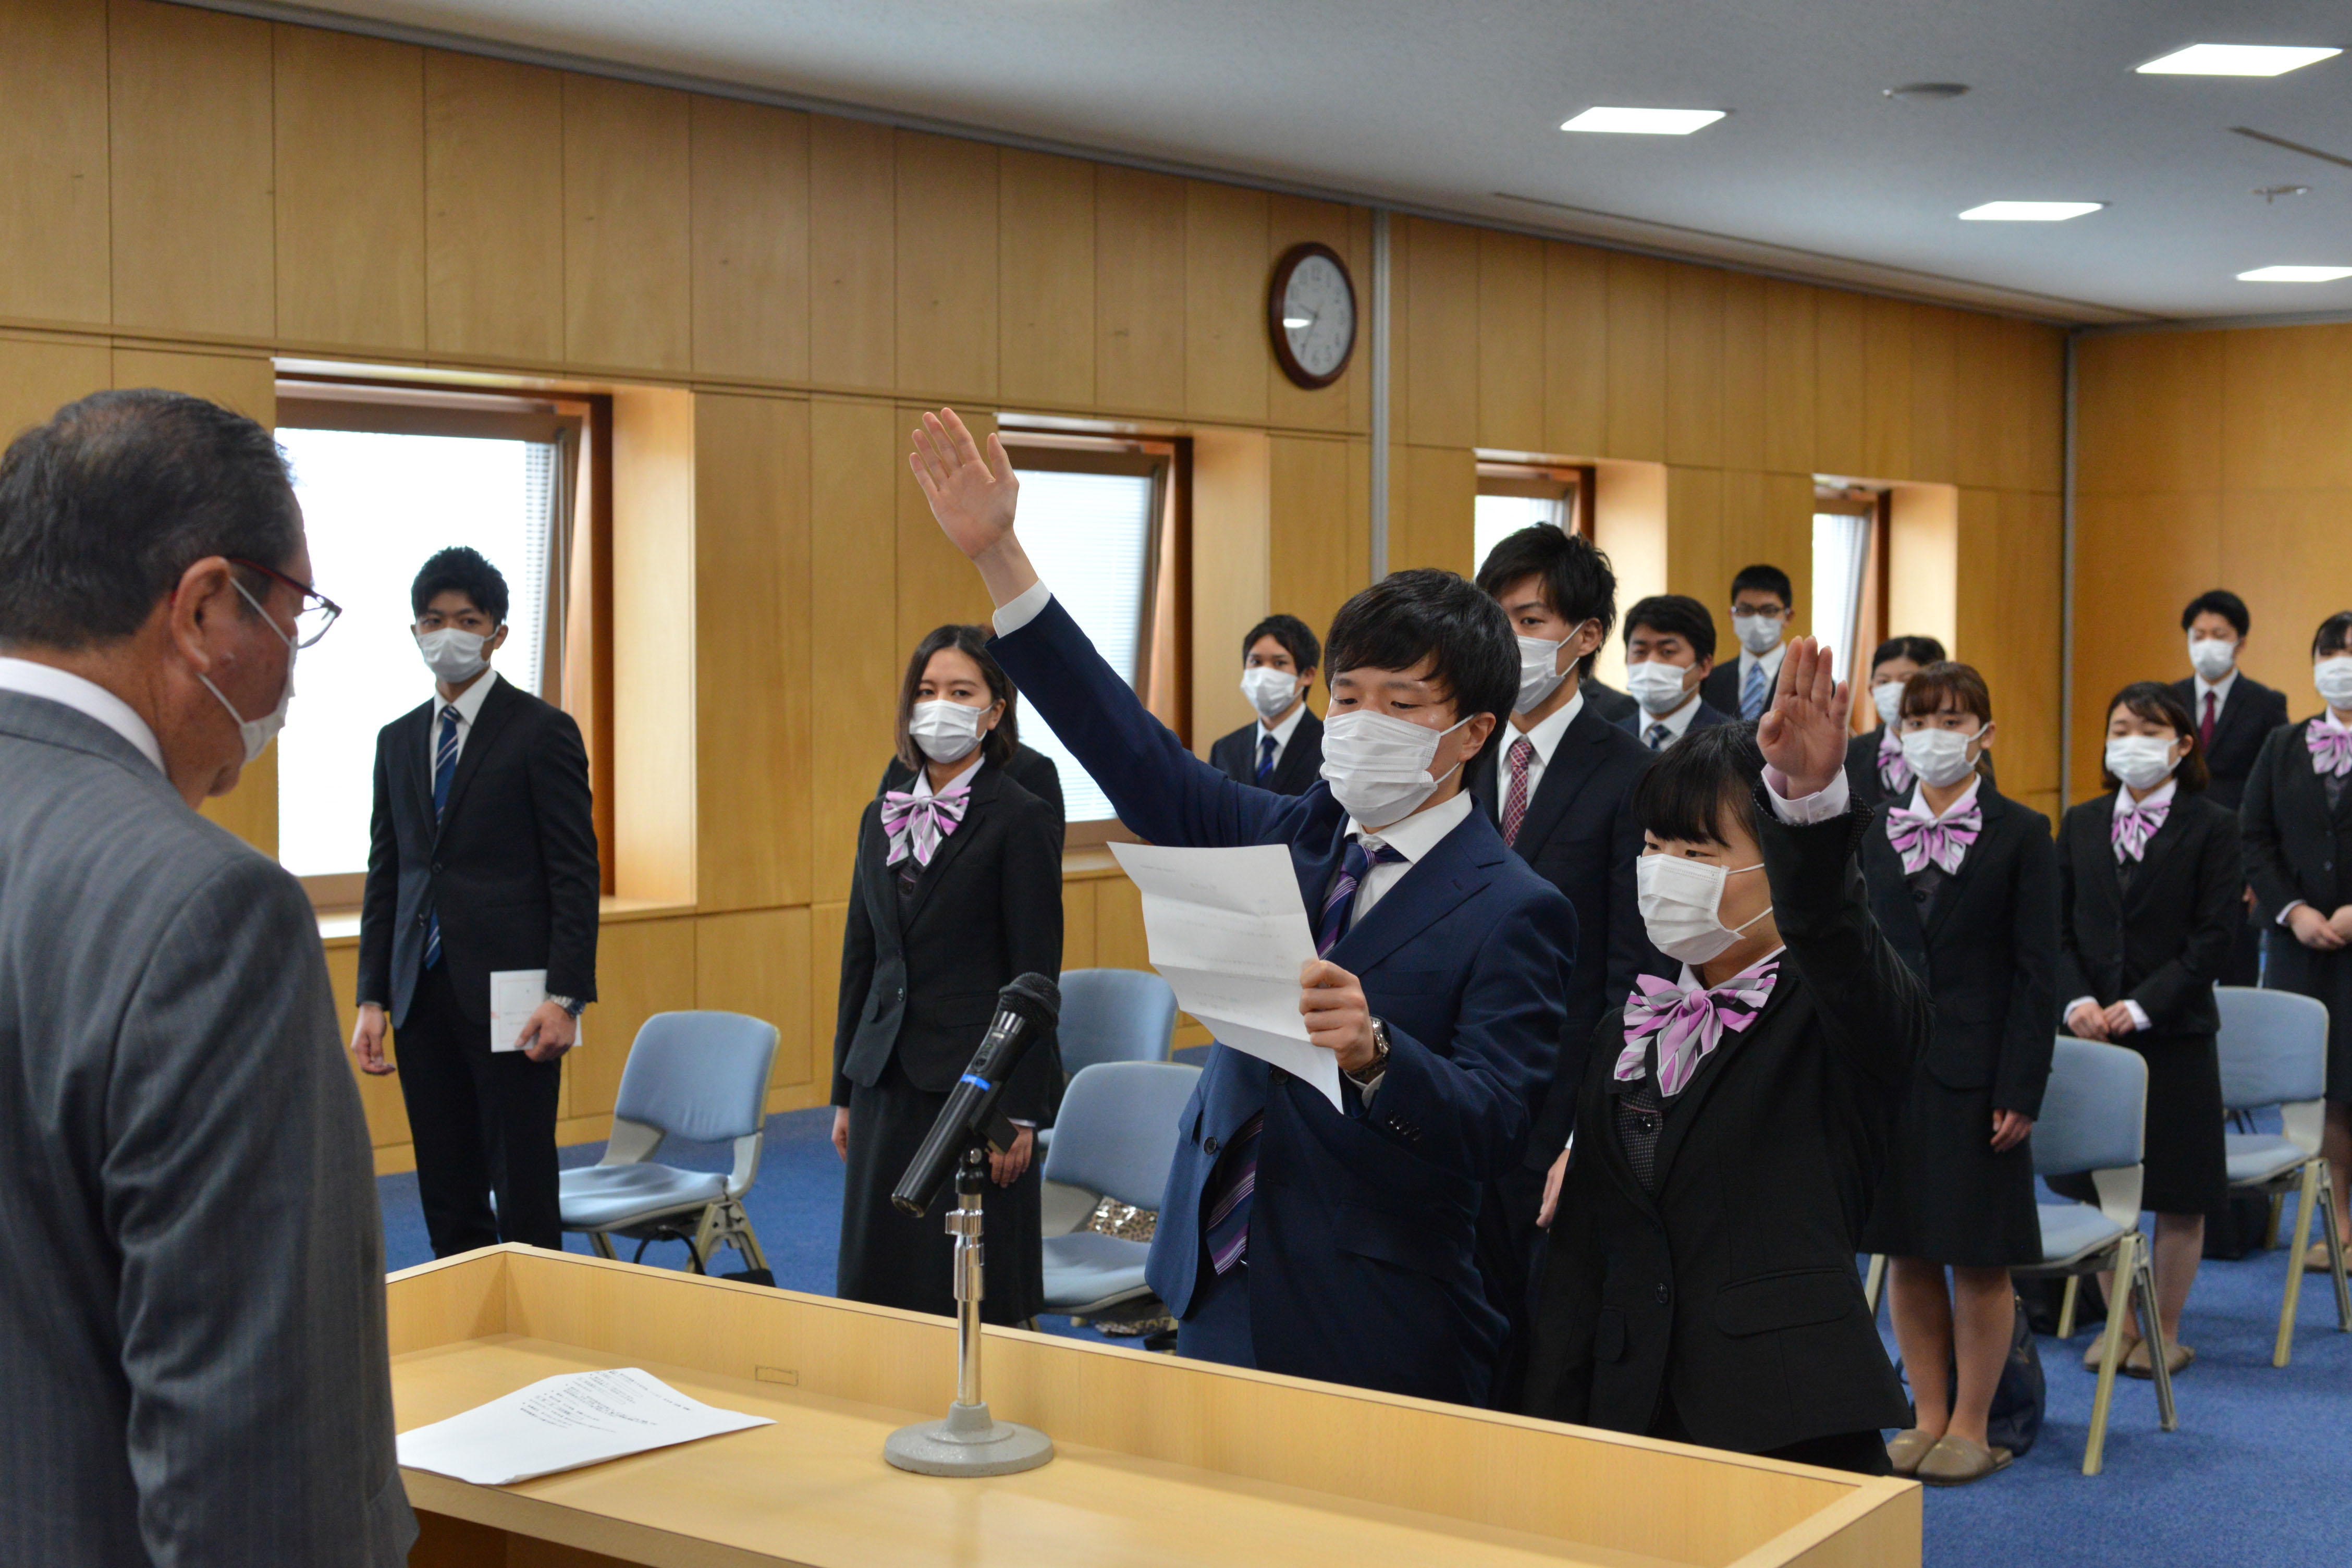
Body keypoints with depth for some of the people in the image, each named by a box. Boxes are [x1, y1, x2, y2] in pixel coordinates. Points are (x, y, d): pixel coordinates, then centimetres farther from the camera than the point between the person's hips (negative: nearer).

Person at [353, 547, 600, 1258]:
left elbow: (575, 873, -6)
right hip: (424, 997, 5)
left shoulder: (543, 731, -2)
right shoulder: (398, 740, 15)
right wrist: (372, 998, 8)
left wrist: (565, 996, -14)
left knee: (524, 1197, -3)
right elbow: (385, 875, 15)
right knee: (446, 1201, 8)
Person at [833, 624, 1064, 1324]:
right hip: (888, 1079, 6)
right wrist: (845, 1092, 13)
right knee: (875, 1282, 7)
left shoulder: (1021, 818, -7)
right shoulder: (883, 815, 12)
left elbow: (1035, 974, -9)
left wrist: (1021, 1111, -12)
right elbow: (860, 957, 15)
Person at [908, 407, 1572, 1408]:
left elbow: (1492, 1132, -19)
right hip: (1219, 1305, 6)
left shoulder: (1512, 911, -10)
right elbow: (1139, 760, 7)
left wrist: (1370, 1051, -40)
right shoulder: (1290, 838, 8)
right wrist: (996, 555, 2)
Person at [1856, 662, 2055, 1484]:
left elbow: (2036, 972, -5)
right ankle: (1928, 1417, 20)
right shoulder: (1875, 835, 8)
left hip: (1974, 1070, -4)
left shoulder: (2021, 833, -2)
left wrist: (2020, 1090, -11)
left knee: (1980, 1257, 2)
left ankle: (1971, 1427, 13)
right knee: (1906, 1252, 8)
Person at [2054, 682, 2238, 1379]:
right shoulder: (2080, 824, 7)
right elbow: (2058, 926, 4)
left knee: (2179, 1195, 4)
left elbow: (2213, 937, -9)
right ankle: (2120, 1322, 23)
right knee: (2098, 1186, 8)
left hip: (2175, 1034, -3)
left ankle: (2165, 1332, 18)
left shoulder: (2212, 828, -4)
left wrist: (2142, 1006, -17)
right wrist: (2078, 1000, -12)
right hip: (2093, 1033, 3)